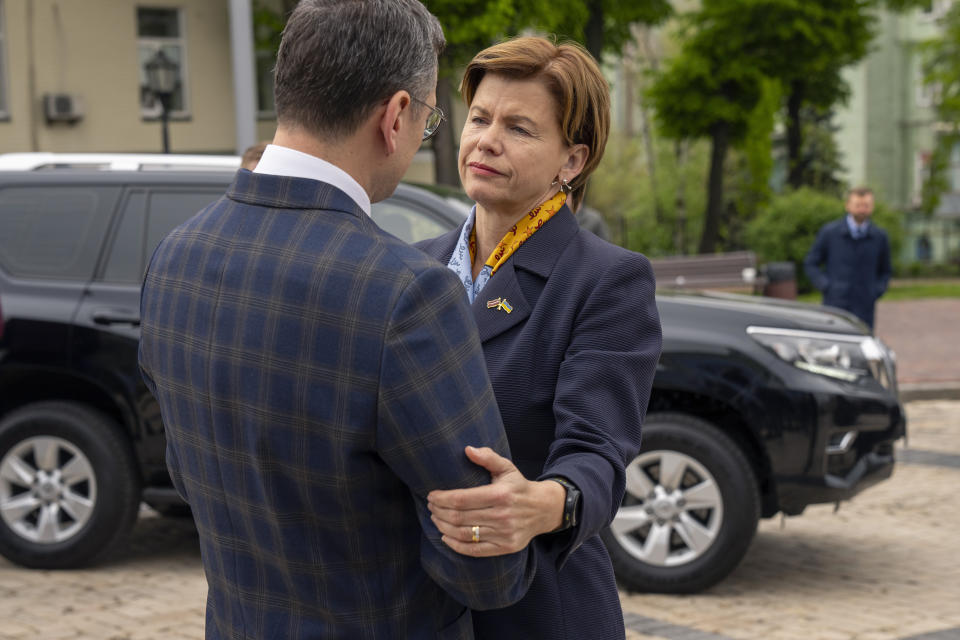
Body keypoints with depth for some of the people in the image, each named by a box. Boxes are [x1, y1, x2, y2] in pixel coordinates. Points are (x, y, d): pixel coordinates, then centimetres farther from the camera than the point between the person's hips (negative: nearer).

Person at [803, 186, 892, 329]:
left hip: (864, 311, 2)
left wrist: (877, 291, 3)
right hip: (835, 305, -2)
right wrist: (826, 286, -5)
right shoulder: (829, 232, 1)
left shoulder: (879, 236, 8)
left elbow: (885, 271, 20)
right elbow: (810, 264, 7)